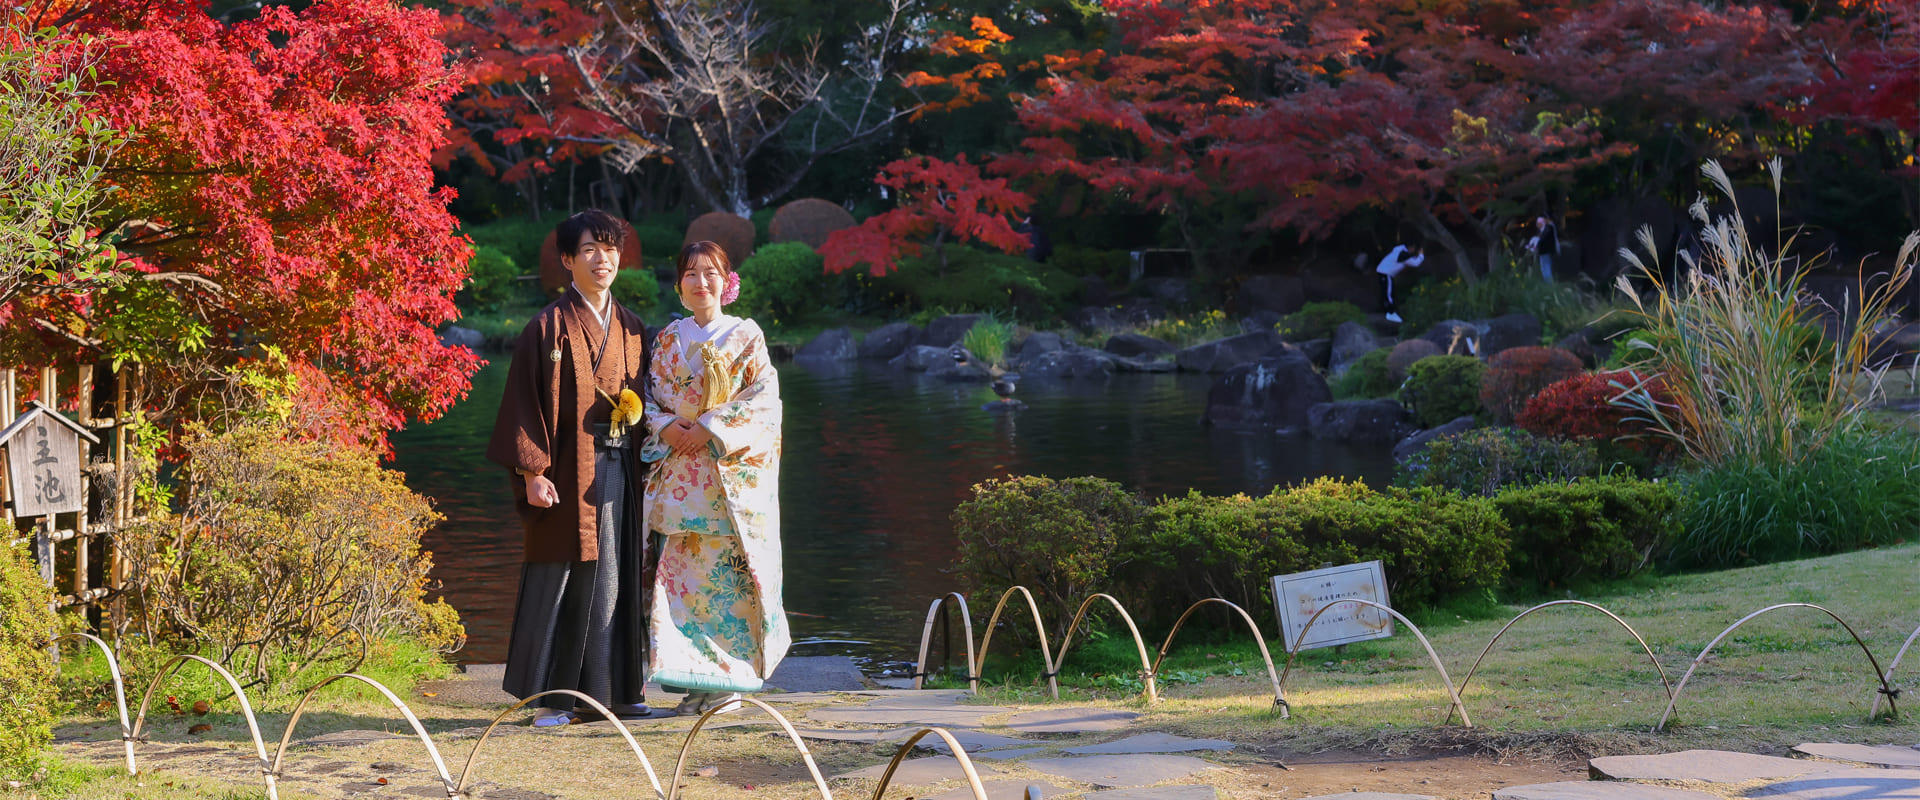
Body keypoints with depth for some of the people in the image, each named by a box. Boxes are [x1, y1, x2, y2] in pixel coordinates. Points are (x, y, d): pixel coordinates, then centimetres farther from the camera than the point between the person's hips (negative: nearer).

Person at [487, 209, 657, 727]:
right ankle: (553, 698, 2)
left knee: (618, 580, 7)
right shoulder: (550, 328, -4)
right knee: (562, 582, -3)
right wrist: (533, 472, -15)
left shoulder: (632, 330, 14)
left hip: (620, 471, 5)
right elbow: (526, 404, -7)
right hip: (569, 471, -5)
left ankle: (616, 690, 13)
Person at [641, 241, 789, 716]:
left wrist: (709, 428, -13)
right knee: (681, 570, -2)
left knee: (727, 569, -7)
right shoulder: (668, 339, 14)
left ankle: (727, 681, -3)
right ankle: (696, 681, 2)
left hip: (731, 471, -3)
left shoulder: (746, 337, 4)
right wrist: (669, 428, -8)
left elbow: (762, 398, -4)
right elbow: (650, 398, 12)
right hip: (678, 473, 3)